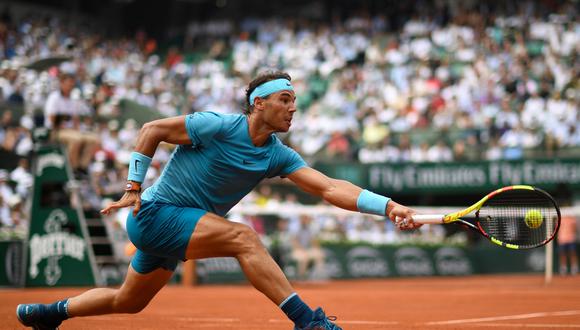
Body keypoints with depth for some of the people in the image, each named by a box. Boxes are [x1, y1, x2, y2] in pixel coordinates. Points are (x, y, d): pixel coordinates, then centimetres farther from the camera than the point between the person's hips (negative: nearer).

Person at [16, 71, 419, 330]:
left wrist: (388, 206, -25)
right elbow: (152, 130, -10)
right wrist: (133, 188, -12)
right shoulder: (218, 127, -19)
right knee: (243, 236, -27)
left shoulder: (279, 156, -3)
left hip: (180, 225, 8)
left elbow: (330, 187, -13)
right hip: (154, 213, -8)